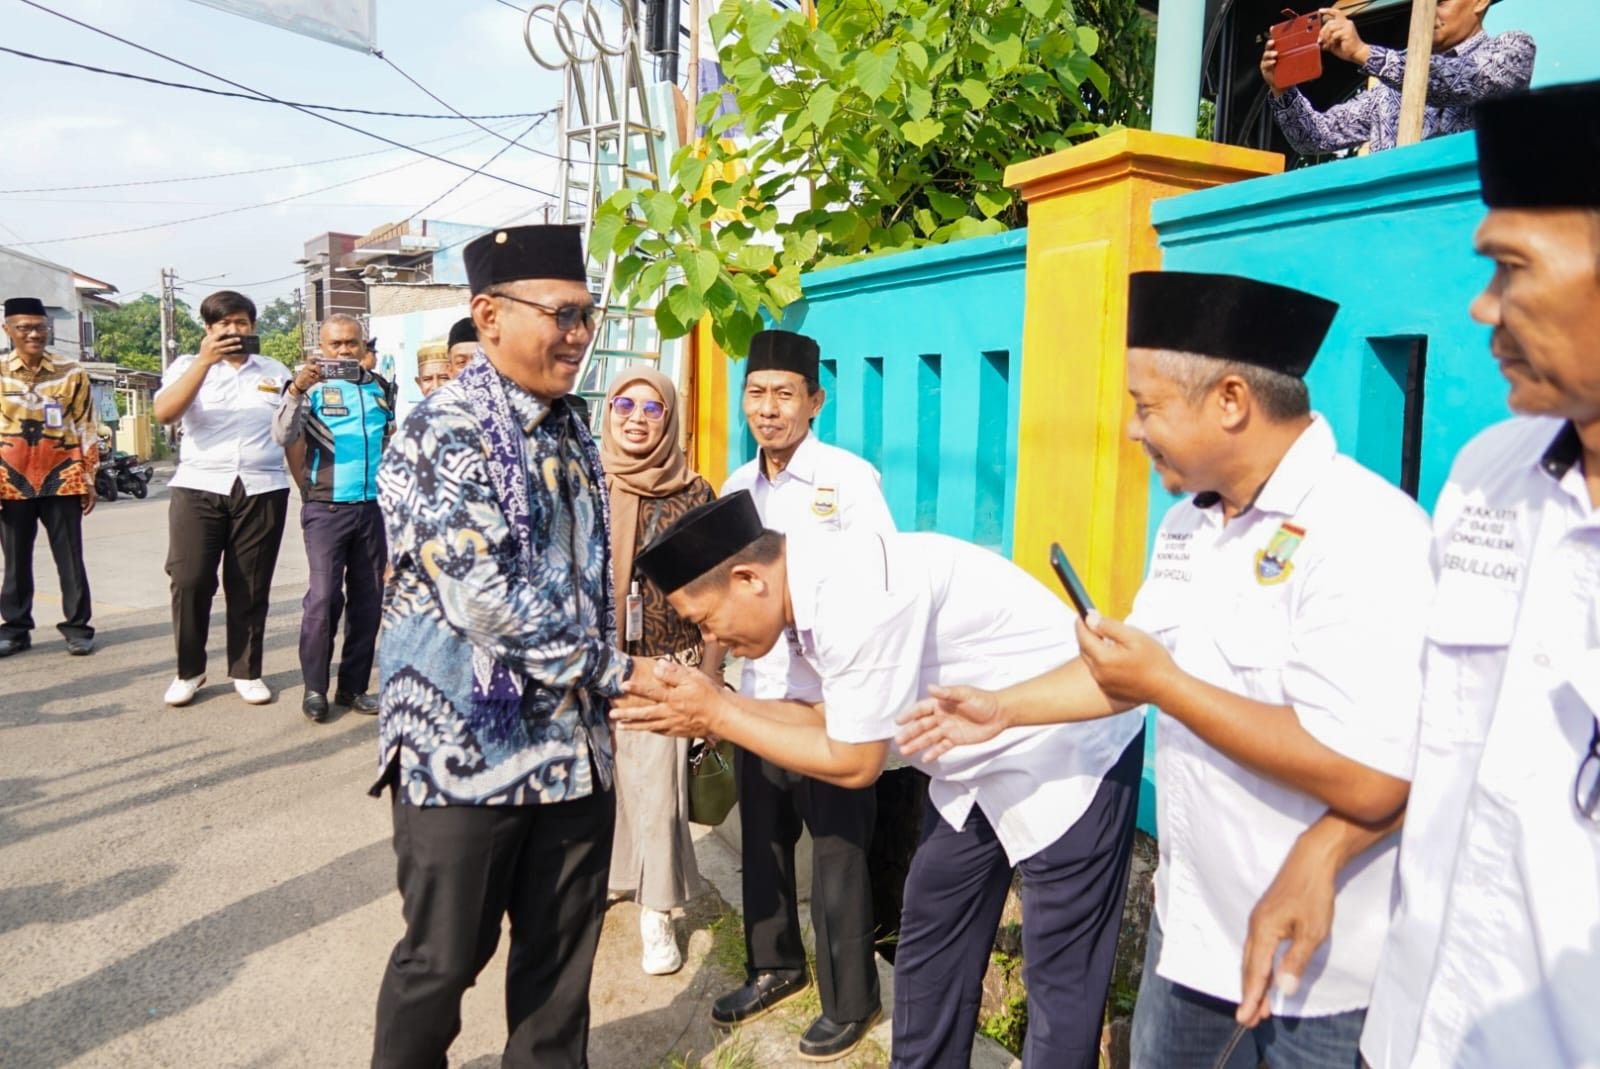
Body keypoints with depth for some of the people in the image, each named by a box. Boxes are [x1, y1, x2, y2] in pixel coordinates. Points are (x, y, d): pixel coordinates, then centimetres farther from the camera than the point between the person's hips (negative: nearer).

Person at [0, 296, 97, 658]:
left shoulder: (72, 375, 0)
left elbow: (86, 430, 3)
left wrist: (88, 480, 1)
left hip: (61, 481, -1)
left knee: (70, 560, 3)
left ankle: (78, 628, 11)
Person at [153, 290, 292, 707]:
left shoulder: (276, 372, 13)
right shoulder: (188, 366, 8)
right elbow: (164, 413, -11)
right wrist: (204, 360, -17)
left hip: (262, 489, 1)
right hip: (199, 486, -1)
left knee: (250, 587, 4)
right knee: (189, 580, -5)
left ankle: (246, 671, 14)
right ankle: (189, 670, 11)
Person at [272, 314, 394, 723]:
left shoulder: (380, 387, 11)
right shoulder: (312, 386, -2)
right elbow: (282, 436, -16)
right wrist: (296, 390, -31)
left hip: (372, 506, 4)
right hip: (326, 507, -4)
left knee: (369, 598, 7)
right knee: (324, 596, -9)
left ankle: (353, 686, 17)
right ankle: (314, 687, 4)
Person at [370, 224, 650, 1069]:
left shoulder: (574, 437, 10)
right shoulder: (441, 433, -13)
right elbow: (485, 596, -22)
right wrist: (615, 673, -16)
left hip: (574, 741, 6)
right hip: (465, 744, -6)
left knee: (562, 954, 16)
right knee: (443, 959, 12)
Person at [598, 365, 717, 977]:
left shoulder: (694, 494, -2)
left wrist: (707, 676, -1)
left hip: (665, 665, -2)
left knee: (658, 788, 2)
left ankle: (656, 914, 18)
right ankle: (602, 876, 35)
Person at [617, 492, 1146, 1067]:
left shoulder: (855, 594, -32)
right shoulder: (808, 589, -4)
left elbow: (854, 762, -23)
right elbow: (815, 713, 4)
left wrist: (718, 716, -17)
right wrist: (706, 705, -9)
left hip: (1069, 754, -9)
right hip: (981, 762, 9)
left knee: (1060, 977, 3)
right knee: (931, 942, 16)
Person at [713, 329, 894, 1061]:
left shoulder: (850, 478, -12)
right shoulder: (737, 486, 7)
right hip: (756, 691, 6)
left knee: (836, 849, 6)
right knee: (762, 838, 18)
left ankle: (851, 999, 25)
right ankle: (773, 966, 39)